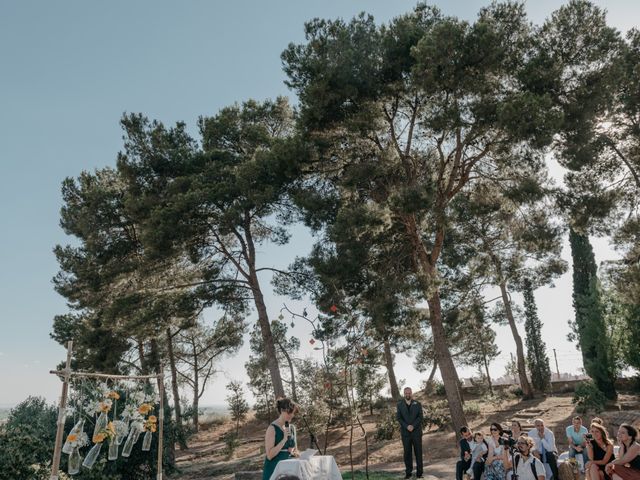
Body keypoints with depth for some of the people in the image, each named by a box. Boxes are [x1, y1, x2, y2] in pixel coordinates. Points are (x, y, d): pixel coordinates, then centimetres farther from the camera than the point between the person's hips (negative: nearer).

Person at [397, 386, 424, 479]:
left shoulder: (417, 404, 7)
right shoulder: (400, 405, 7)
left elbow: (420, 416, -1)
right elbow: (398, 417, 1)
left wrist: (413, 426, -13)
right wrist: (407, 426, -12)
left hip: (416, 431, 0)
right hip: (405, 432, 0)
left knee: (418, 452, 0)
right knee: (407, 452, 2)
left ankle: (419, 473, 5)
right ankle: (408, 472, 8)